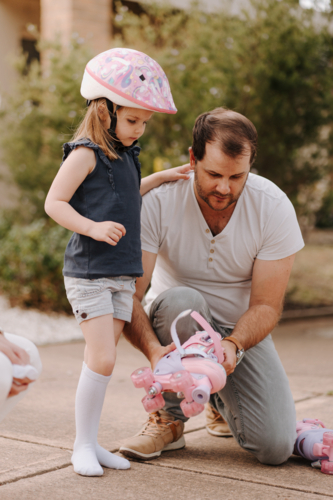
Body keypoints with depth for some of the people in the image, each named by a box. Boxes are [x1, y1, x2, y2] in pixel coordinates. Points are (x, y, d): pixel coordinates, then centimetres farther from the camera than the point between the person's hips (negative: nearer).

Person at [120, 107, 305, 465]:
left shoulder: (274, 207, -19)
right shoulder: (158, 203, -22)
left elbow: (266, 305, -17)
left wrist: (233, 344, -37)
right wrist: (153, 349, -43)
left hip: (241, 329, 1)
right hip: (176, 325, -1)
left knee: (275, 448, -16)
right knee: (181, 301, -39)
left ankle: (222, 399, 19)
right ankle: (168, 419, -14)